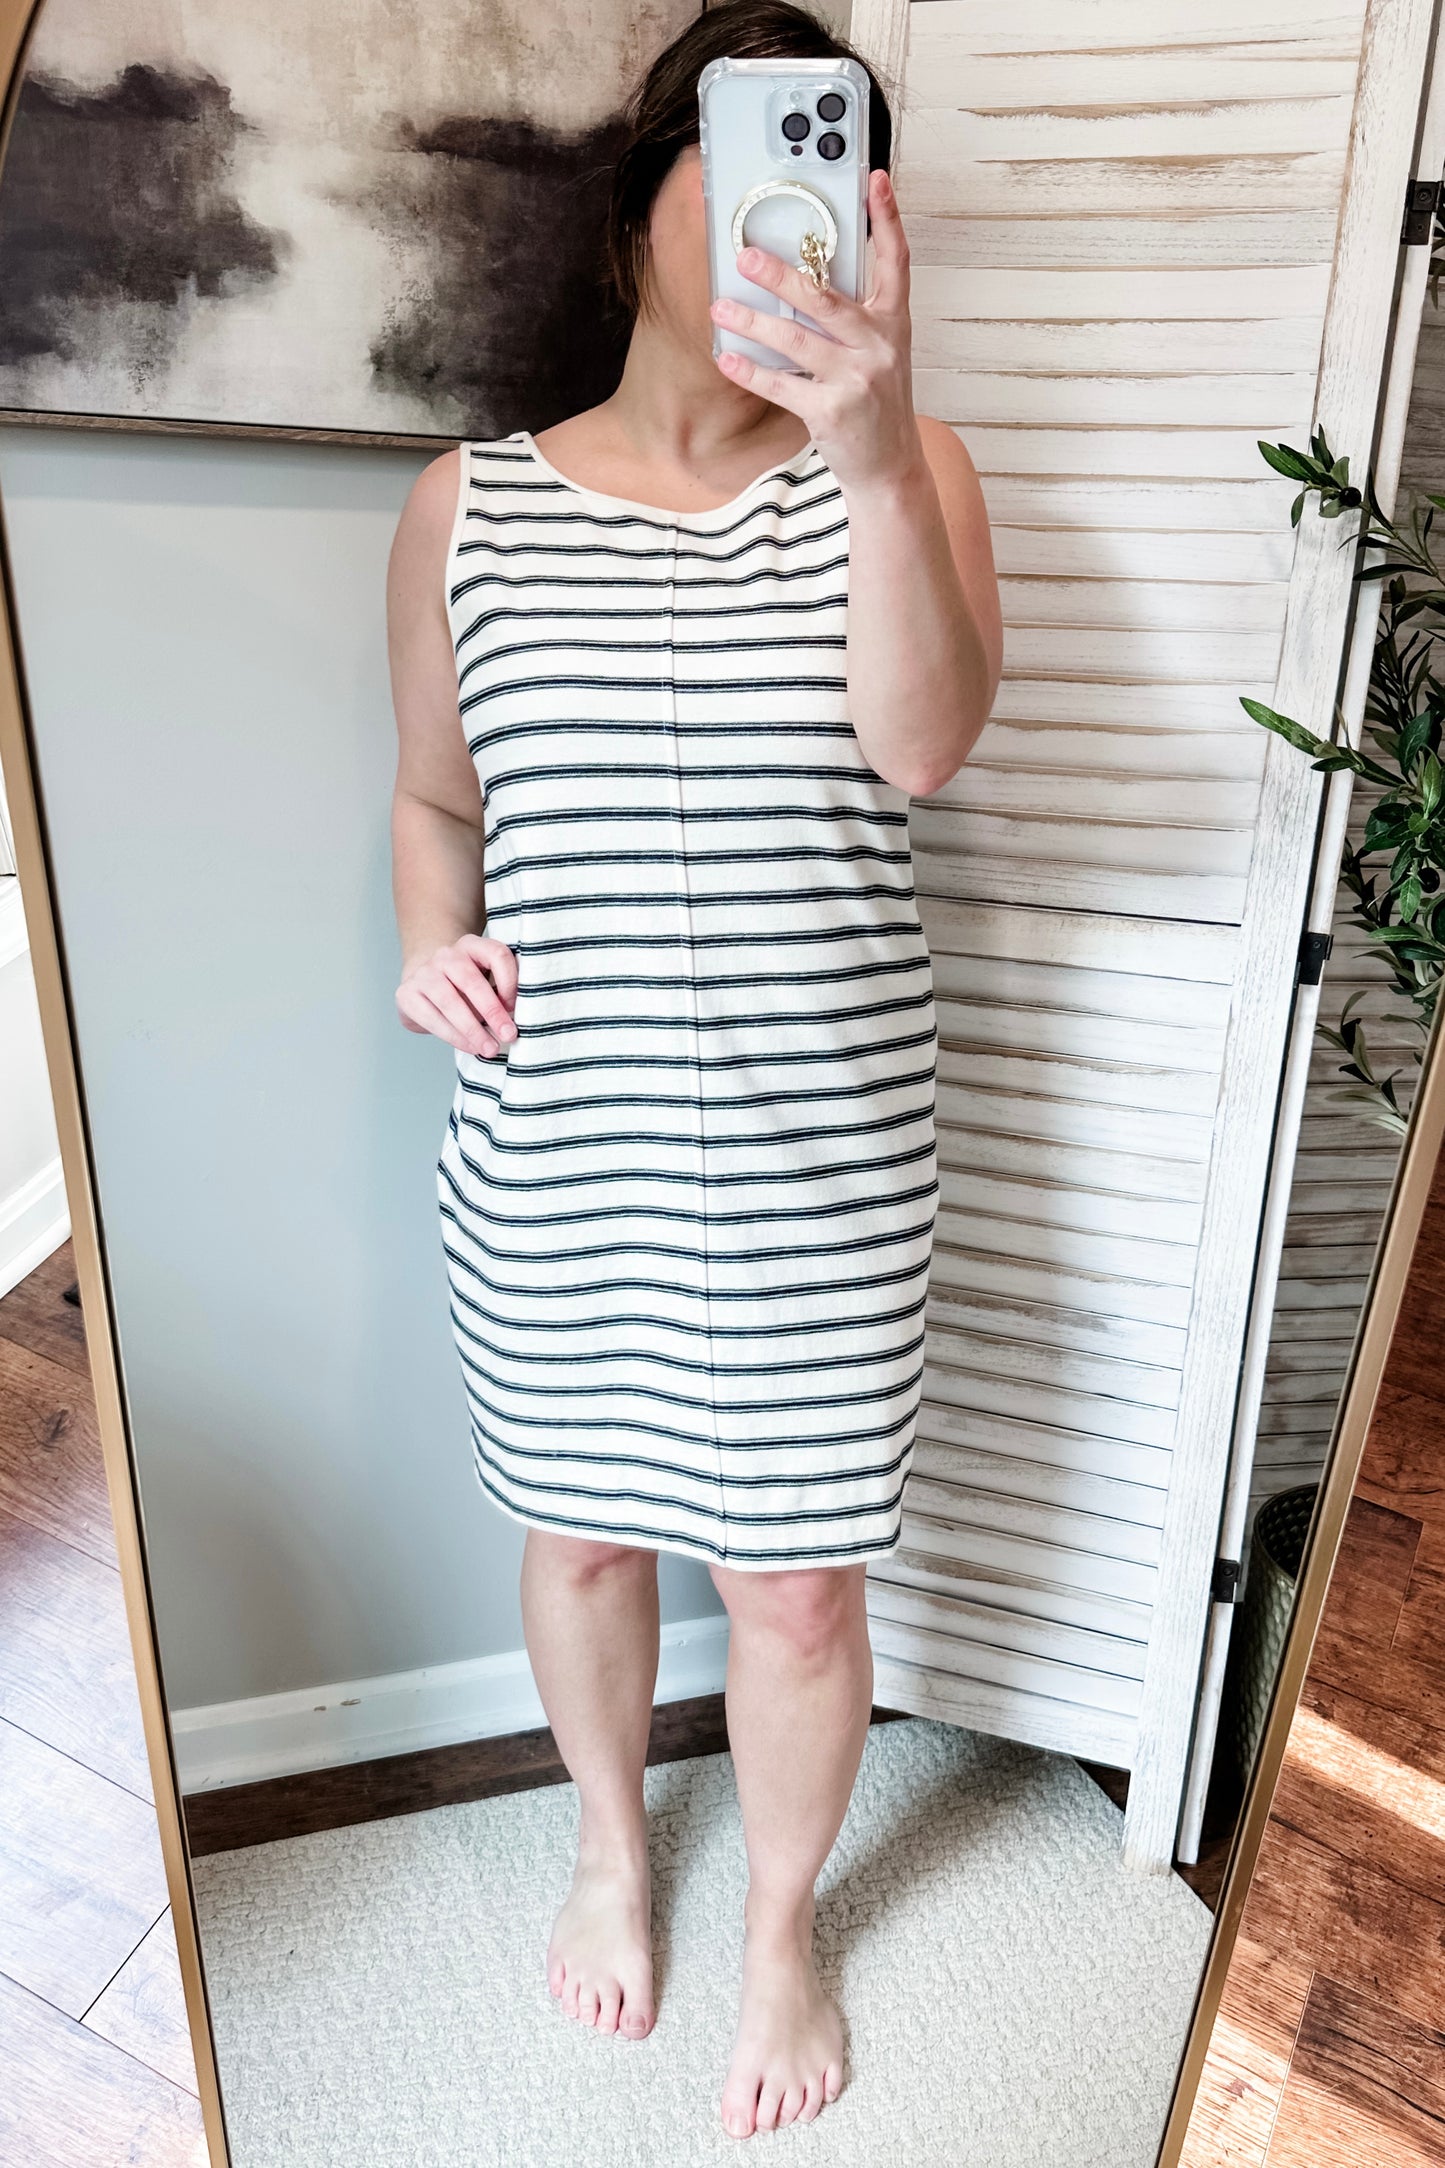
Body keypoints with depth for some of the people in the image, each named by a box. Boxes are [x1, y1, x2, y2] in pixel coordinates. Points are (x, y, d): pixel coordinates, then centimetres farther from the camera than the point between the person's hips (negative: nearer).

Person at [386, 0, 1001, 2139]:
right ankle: (612, 1840, 54)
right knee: (580, 1532, 20)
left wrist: (877, 452, -32)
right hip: (551, 1159, 2)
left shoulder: (897, 474, -1)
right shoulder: (466, 505, 2)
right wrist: (431, 937, -7)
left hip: (823, 1163, -1)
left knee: (800, 1580, 12)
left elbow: (923, 745, -19)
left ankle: (781, 1918, 46)